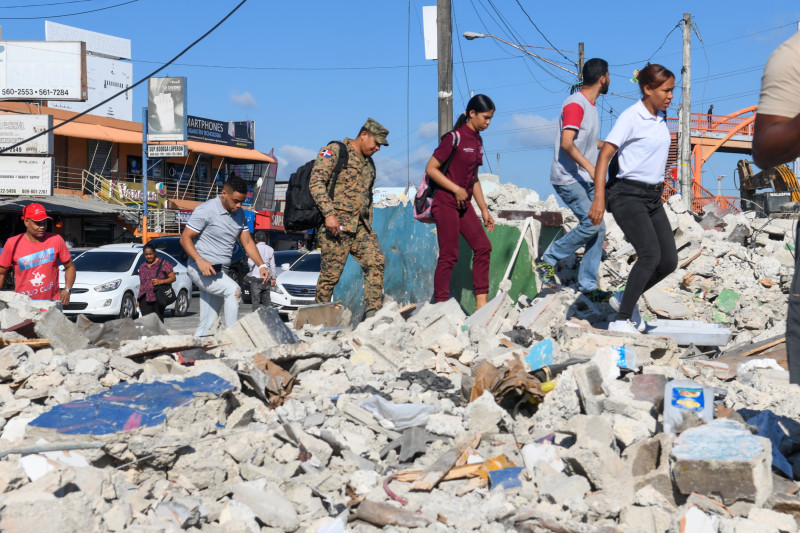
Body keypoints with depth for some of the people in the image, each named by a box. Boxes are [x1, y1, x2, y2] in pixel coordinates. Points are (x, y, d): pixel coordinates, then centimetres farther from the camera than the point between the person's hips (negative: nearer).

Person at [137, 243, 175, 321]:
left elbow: (173, 278, -2)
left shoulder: (163, 264, 4)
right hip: (145, 298, 4)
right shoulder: (142, 267, 21)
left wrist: (161, 281, -18)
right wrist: (139, 300, 20)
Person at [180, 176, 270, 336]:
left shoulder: (239, 214, 11)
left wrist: (261, 265, -1)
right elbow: (185, 238, -12)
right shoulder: (206, 210, -11)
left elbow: (247, 242, 13)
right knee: (233, 290, -27)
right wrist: (199, 260, -26)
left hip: (219, 272, 8)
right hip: (201, 269, -8)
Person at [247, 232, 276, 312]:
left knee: (255, 300, -3)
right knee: (266, 300, 11)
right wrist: (273, 278, 13)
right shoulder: (270, 249, 6)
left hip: (256, 278, -5)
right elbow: (273, 265, 8)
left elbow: (251, 264, -12)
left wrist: (248, 259, 10)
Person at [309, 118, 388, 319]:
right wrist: (329, 213, -22)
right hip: (336, 226, -7)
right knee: (330, 274, -4)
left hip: (361, 227, 7)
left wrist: (368, 224, 21)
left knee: (376, 261, -10)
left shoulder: (369, 163, 22)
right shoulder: (334, 151, -4)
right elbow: (316, 183, -14)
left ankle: (373, 312, -10)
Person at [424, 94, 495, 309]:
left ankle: (481, 303, 5)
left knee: (483, 246, 2)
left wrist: (484, 210, 16)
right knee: (449, 255, -6)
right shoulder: (455, 138, -13)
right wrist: (456, 189, -17)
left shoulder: (477, 141, 12)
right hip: (446, 203, -8)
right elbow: (431, 169, -14)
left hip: (464, 204, 8)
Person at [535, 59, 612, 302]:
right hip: (568, 178, -10)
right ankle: (548, 261, -4)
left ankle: (588, 285, 9)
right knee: (591, 223, -19)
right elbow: (567, 143, -26)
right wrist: (589, 166, -35)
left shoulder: (591, 105, 17)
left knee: (598, 229, 4)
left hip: (585, 180, 10)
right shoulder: (575, 104, -14)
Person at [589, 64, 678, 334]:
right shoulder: (631, 117, -11)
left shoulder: (660, 118, 13)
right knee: (650, 254, -23)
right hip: (629, 196, -8)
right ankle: (621, 320, -17)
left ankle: (625, 299, 22)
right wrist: (599, 198, -27)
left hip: (653, 197, 8)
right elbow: (604, 155, -18)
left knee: (669, 261, 2)